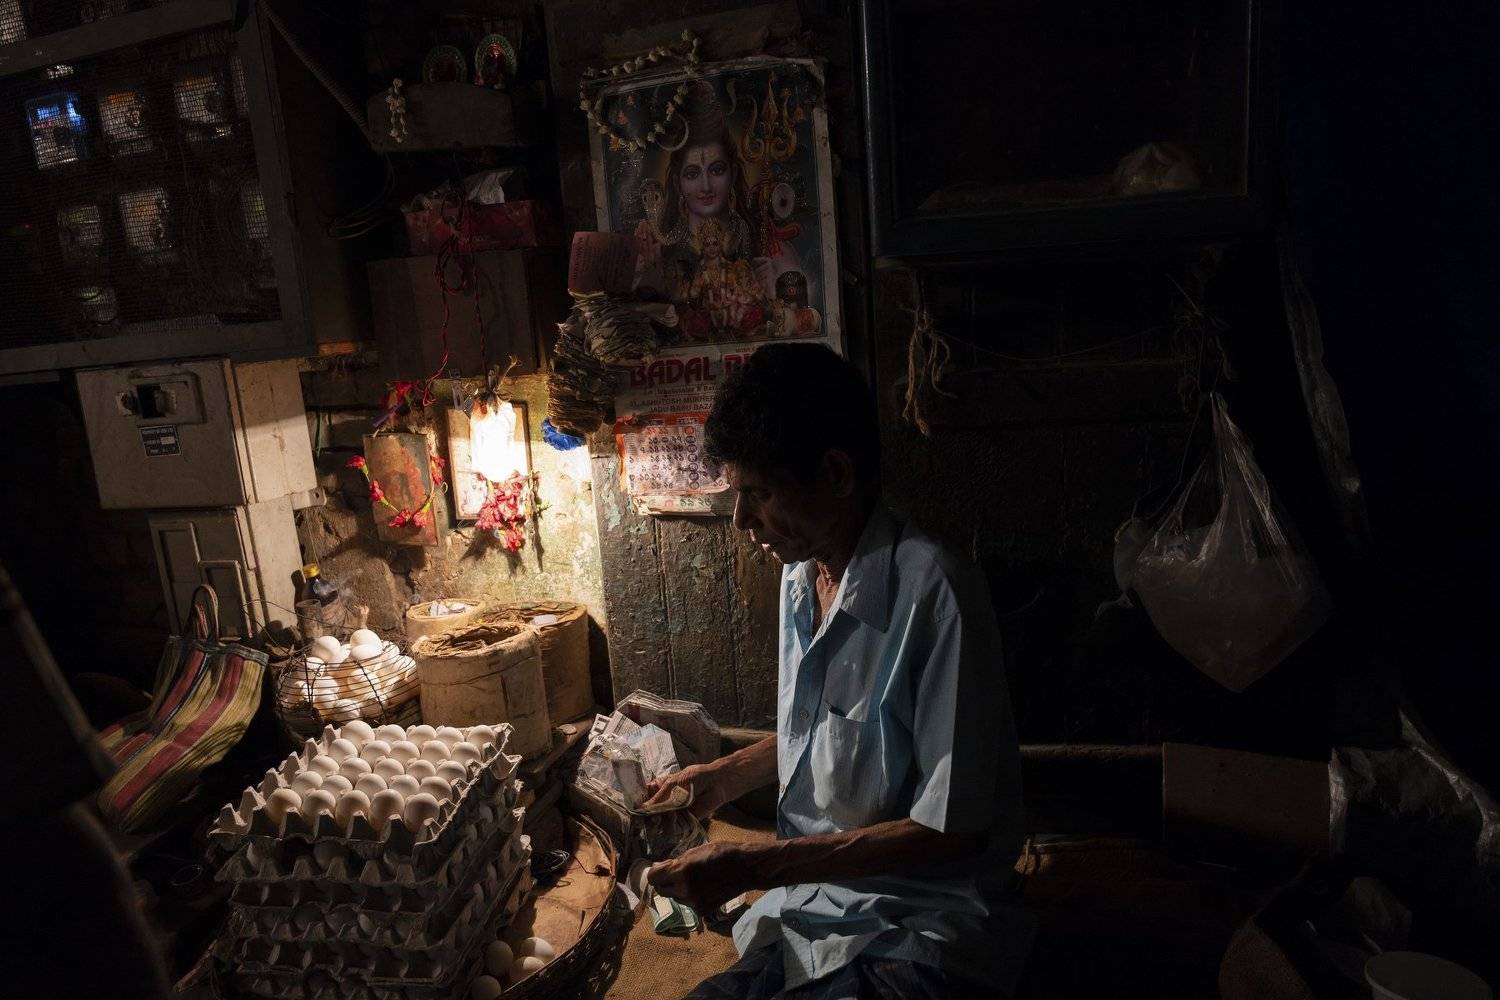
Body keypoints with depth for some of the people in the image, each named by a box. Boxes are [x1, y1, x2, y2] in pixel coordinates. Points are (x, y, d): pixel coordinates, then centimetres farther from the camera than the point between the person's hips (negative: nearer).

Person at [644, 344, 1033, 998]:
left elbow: (950, 827, -21)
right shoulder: (800, 576, 5)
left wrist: (752, 866, -19)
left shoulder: (934, 590, -23)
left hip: (917, 938, -7)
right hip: (806, 911, 7)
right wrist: (722, 778, 6)